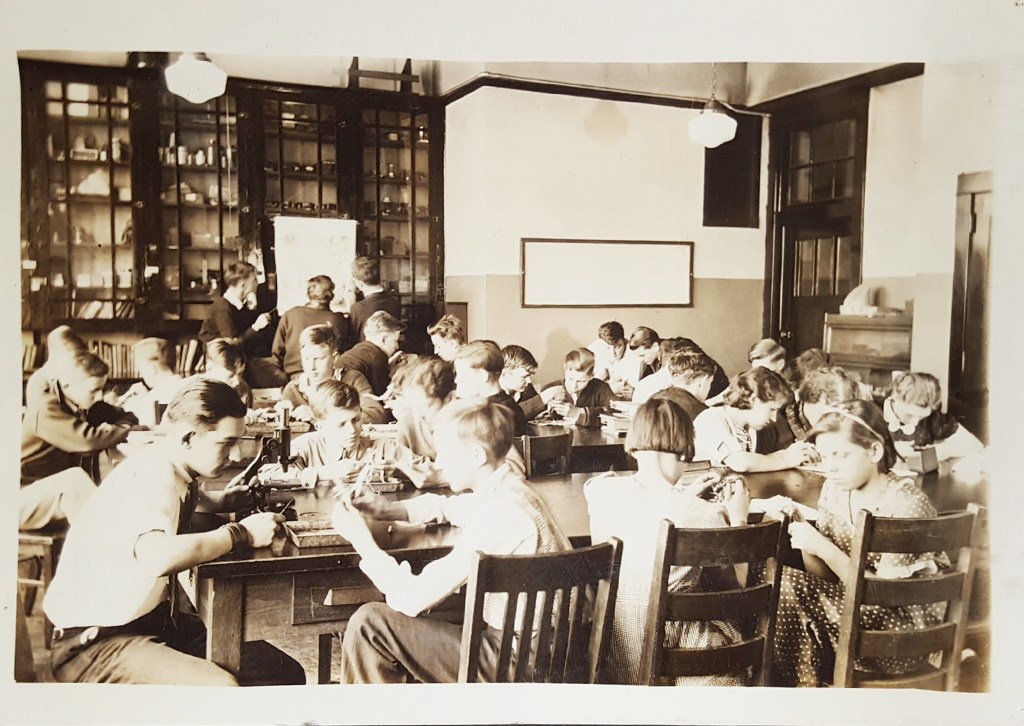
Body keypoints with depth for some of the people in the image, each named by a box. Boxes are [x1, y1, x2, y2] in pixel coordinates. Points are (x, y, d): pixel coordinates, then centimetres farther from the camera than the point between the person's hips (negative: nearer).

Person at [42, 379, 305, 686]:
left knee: (287, 672, -2)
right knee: (221, 685, -33)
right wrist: (240, 533, -28)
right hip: (93, 642, -9)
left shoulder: (174, 470, 6)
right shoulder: (151, 476, -21)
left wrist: (219, 500, 11)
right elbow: (158, 557, -42)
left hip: (153, 622, 9)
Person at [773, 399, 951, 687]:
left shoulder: (907, 504, -20)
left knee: (786, 588, -23)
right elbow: (825, 577, 0)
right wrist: (806, 539, -19)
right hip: (859, 607, 7)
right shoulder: (834, 490, -1)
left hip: (907, 635, -6)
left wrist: (824, 548, -29)